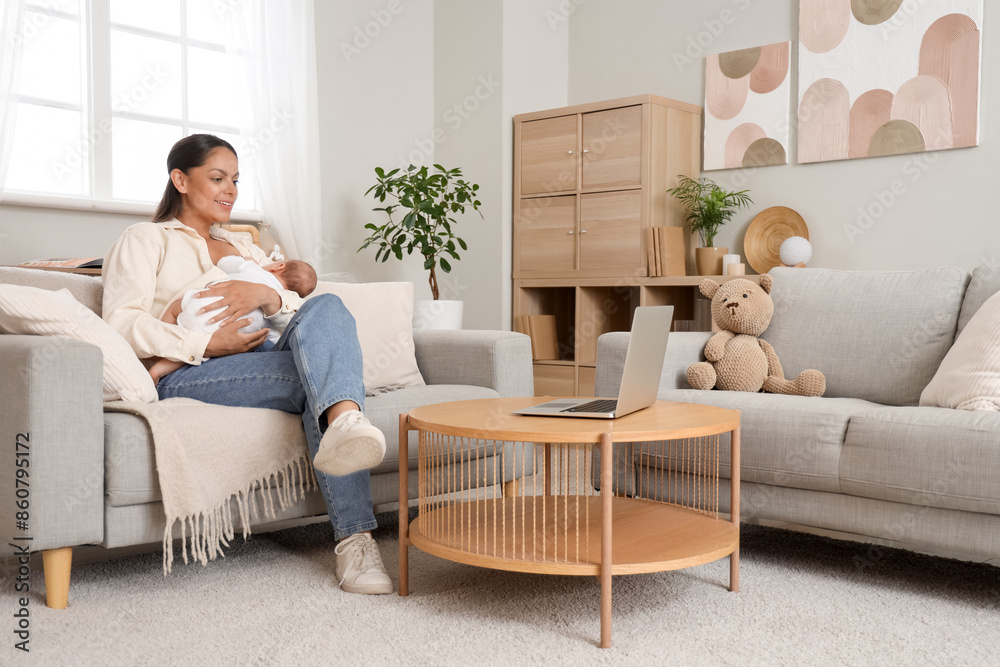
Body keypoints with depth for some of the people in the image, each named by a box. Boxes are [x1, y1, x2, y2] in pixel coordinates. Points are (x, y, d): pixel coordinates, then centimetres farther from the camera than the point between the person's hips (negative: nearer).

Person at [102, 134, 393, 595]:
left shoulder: (243, 248, 30)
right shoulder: (147, 240, 14)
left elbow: (297, 313, 16)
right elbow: (122, 323, -3)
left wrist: (266, 295, -8)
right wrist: (208, 345, -15)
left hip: (255, 365, 5)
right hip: (184, 377, -5)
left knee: (326, 307, -27)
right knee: (323, 372, -29)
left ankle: (345, 422, -51)